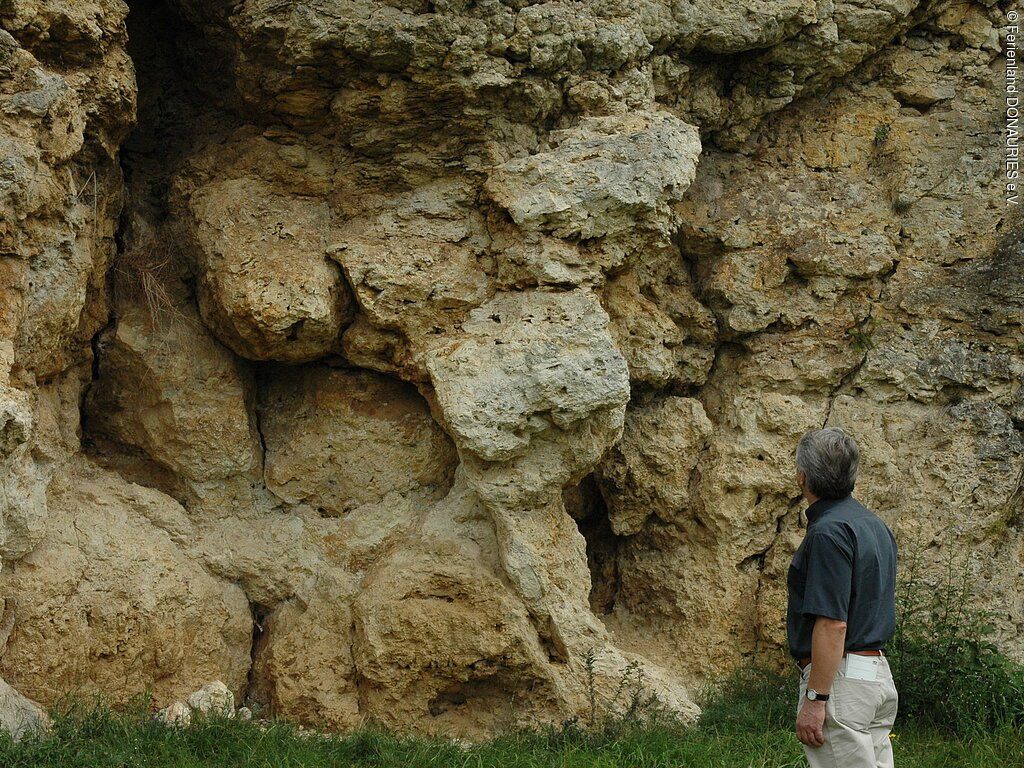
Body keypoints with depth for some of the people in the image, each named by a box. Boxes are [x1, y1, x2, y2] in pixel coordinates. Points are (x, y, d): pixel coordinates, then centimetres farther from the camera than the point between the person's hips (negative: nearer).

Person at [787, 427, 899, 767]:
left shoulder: (828, 532, -16)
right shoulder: (875, 525, 15)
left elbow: (832, 623, -21)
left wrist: (814, 698, -21)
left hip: (842, 678, -10)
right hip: (879, 673, 10)